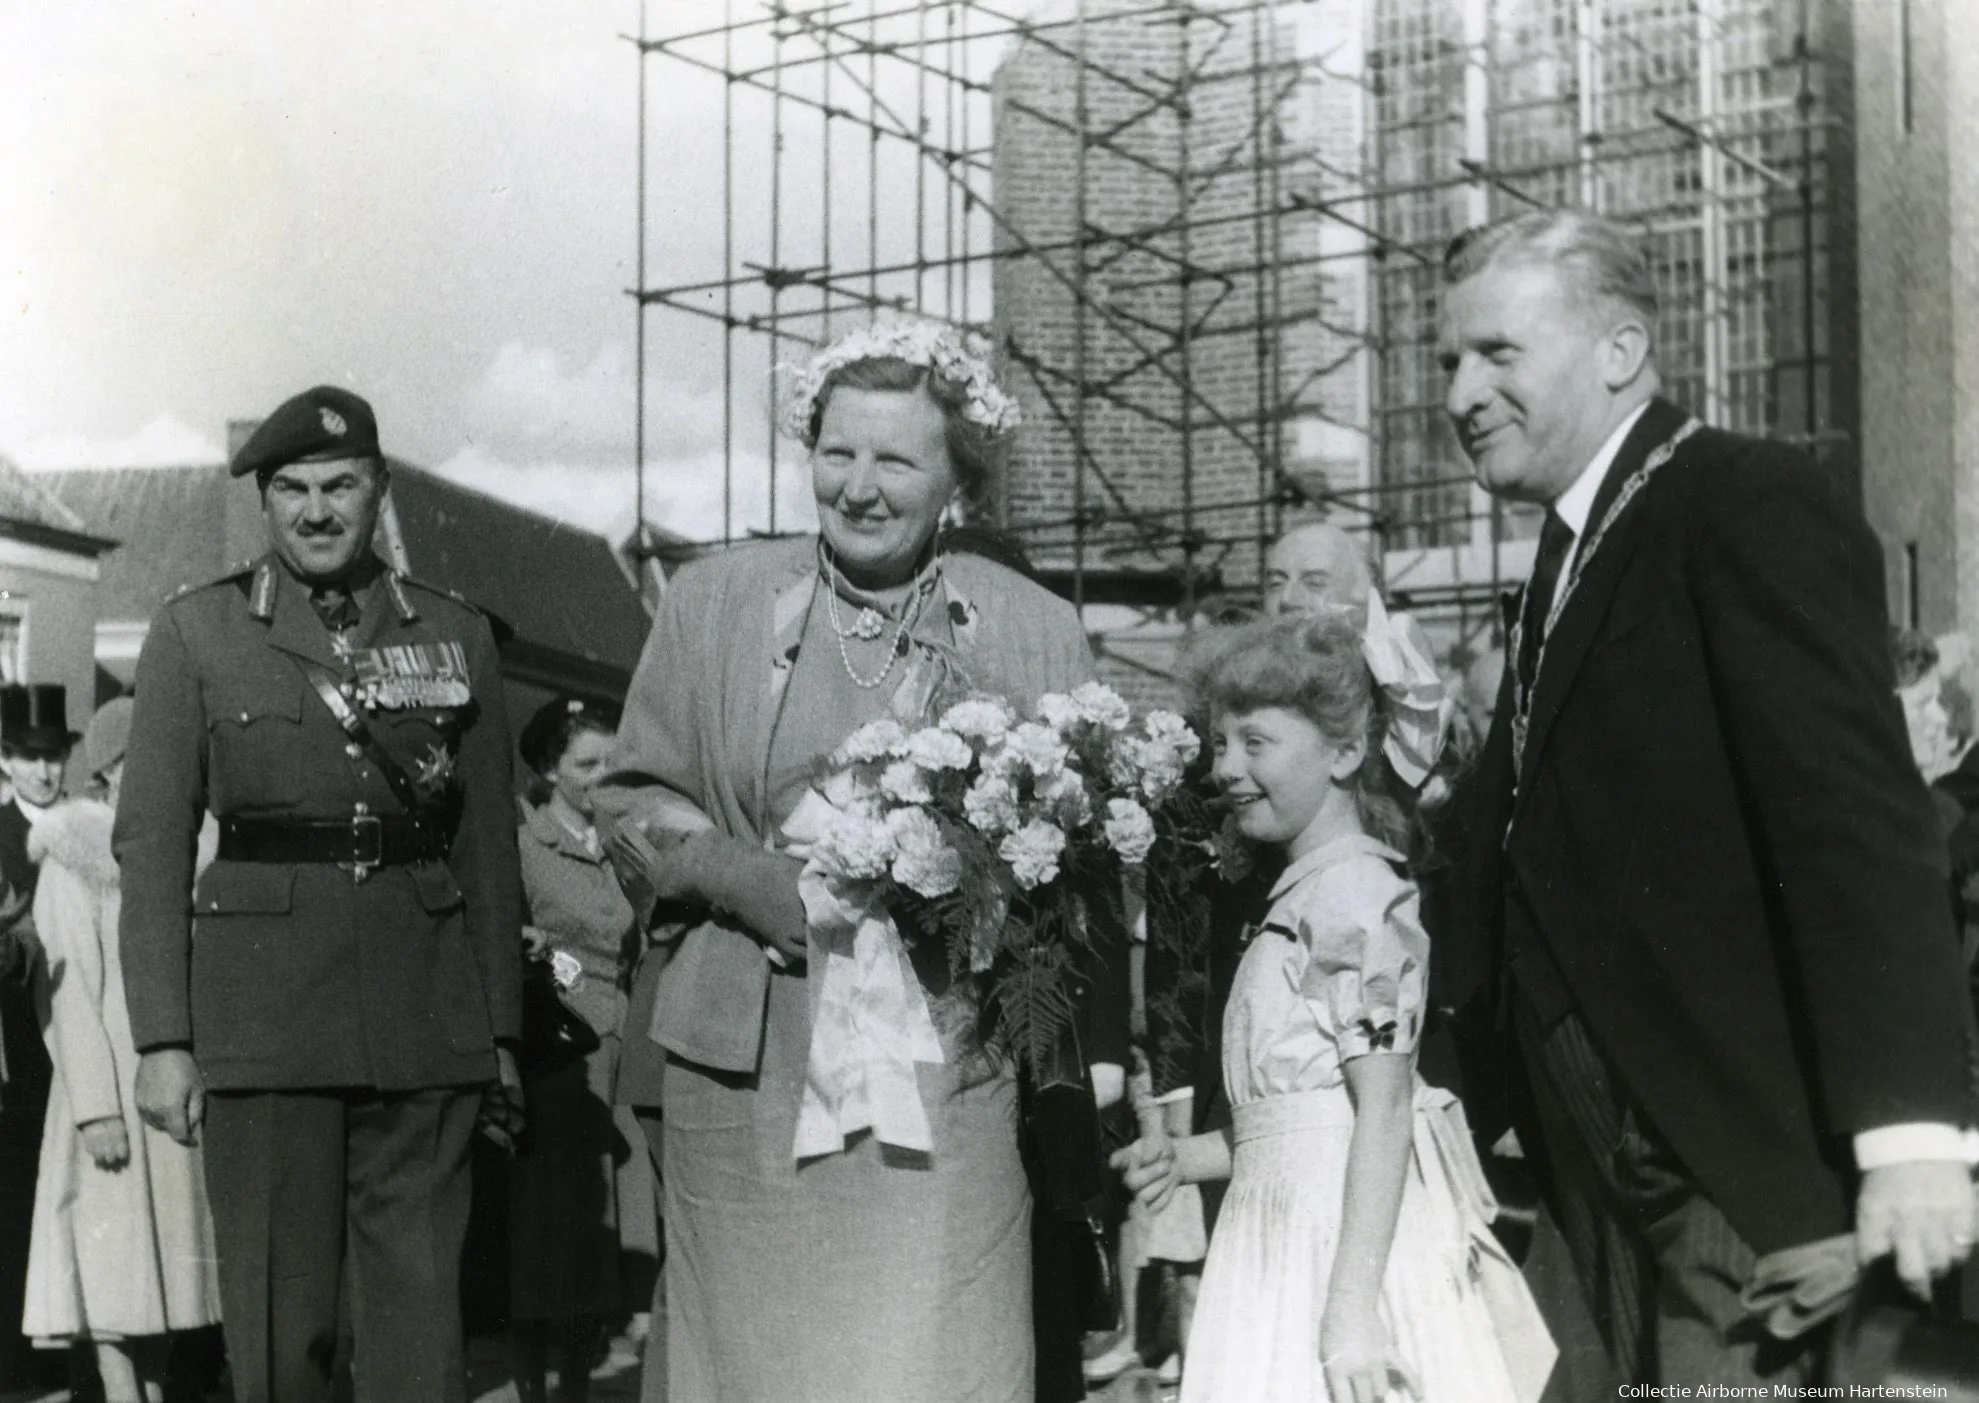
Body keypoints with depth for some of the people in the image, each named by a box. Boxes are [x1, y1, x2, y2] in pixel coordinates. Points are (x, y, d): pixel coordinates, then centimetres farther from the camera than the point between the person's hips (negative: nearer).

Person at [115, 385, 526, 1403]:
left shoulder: (457, 636, 11)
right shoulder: (197, 631, 6)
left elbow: (489, 845, 12)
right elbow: (151, 839, 2)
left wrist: (501, 1032, 9)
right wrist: (162, 1039, -5)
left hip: (426, 1010, 2)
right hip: (262, 1004, -1)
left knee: (421, 1313, 2)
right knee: (279, 1319, 1)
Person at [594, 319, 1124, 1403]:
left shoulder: (1038, 632, 3)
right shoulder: (710, 602, 5)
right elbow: (629, 798, 8)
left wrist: (1097, 1053, -7)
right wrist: (762, 887, -9)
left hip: (947, 1070, -1)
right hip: (750, 1072, 1)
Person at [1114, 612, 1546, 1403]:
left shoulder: (1350, 892, -12)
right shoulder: (1305, 893, 15)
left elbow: (1386, 1111, -19)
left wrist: (1349, 1308, -23)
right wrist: (1189, 1159, 15)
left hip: (1344, 1241, -8)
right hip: (1292, 1239, 8)